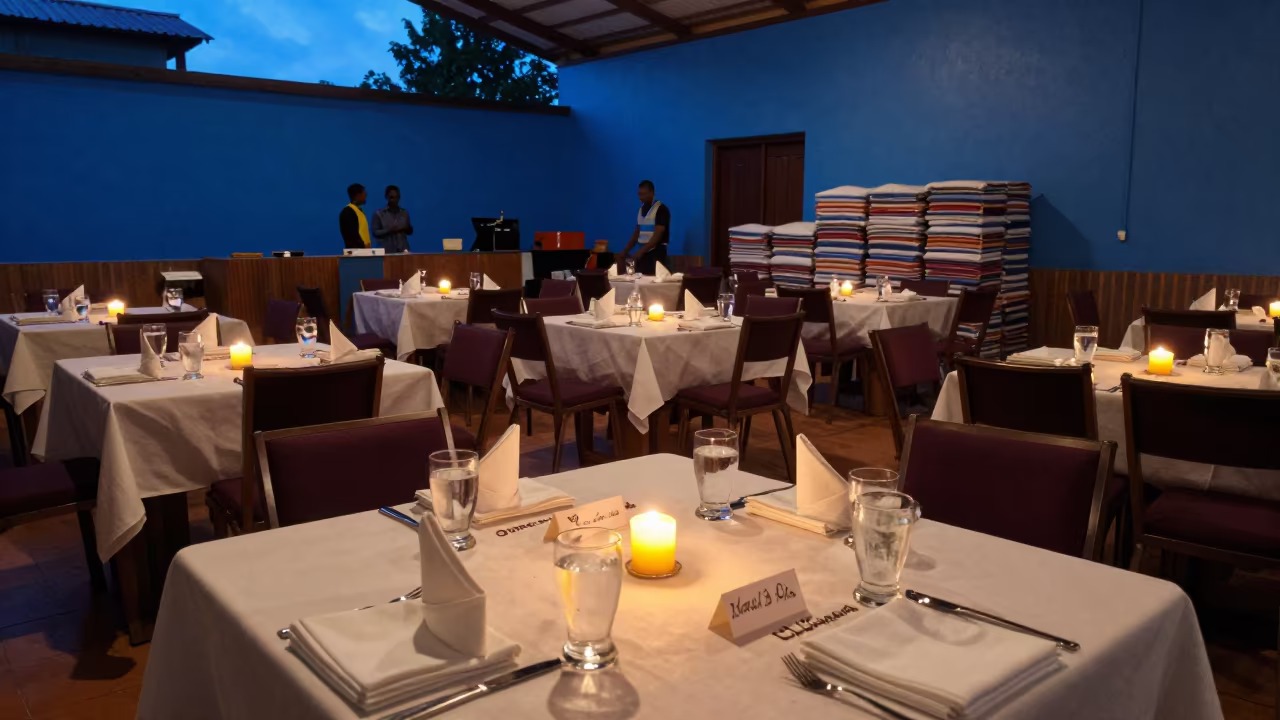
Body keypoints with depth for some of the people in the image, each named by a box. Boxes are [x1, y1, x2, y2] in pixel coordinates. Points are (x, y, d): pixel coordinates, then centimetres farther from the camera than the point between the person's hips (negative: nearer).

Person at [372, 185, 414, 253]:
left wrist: (406, 229, -6)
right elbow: (375, 233, 0)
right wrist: (389, 230, -15)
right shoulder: (379, 214, 5)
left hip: (403, 249, 2)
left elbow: (410, 231, 17)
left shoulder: (404, 213, 13)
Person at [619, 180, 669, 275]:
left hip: (656, 253, -6)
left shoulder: (661, 209, -10)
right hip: (643, 252, 7)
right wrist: (626, 251, 9)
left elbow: (658, 235, -16)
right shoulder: (641, 209, 12)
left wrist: (641, 251, -21)